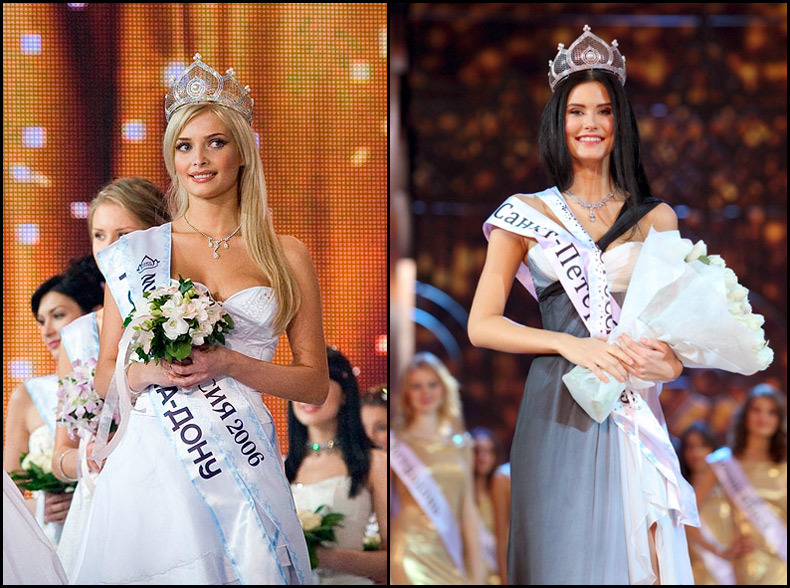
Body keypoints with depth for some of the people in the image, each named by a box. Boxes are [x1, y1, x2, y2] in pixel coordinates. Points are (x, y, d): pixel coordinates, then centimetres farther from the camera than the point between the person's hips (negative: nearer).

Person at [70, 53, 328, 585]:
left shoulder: (286, 256, 7)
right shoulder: (137, 252, 8)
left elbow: (315, 384, 6)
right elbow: (106, 377, 11)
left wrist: (228, 364, -9)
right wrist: (150, 371, -11)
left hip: (242, 462, 0)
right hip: (152, 462, 0)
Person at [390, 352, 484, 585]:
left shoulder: (460, 444, 12)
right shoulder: (396, 443, 0)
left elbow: (468, 511, 12)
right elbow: (382, 507, -2)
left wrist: (477, 573, 8)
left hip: (451, 558, 4)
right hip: (412, 554, -4)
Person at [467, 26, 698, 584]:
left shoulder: (656, 219, 10)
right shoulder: (529, 214, 6)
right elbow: (482, 325, 2)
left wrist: (665, 362, -13)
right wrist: (571, 344, -12)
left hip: (634, 413, 1)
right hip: (558, 411, -1)